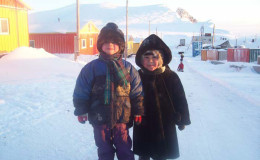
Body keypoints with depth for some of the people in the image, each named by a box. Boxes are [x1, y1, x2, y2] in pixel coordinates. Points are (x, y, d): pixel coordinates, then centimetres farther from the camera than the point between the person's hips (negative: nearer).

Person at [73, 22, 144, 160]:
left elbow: (137, 92, 3)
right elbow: (81, 92, 1)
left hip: (122, 118, 0)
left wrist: (138, 111, 3)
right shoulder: (91, 68, -3)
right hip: (100, 118, 0)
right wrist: (81, 110, 2)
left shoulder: (128, 68, -1)